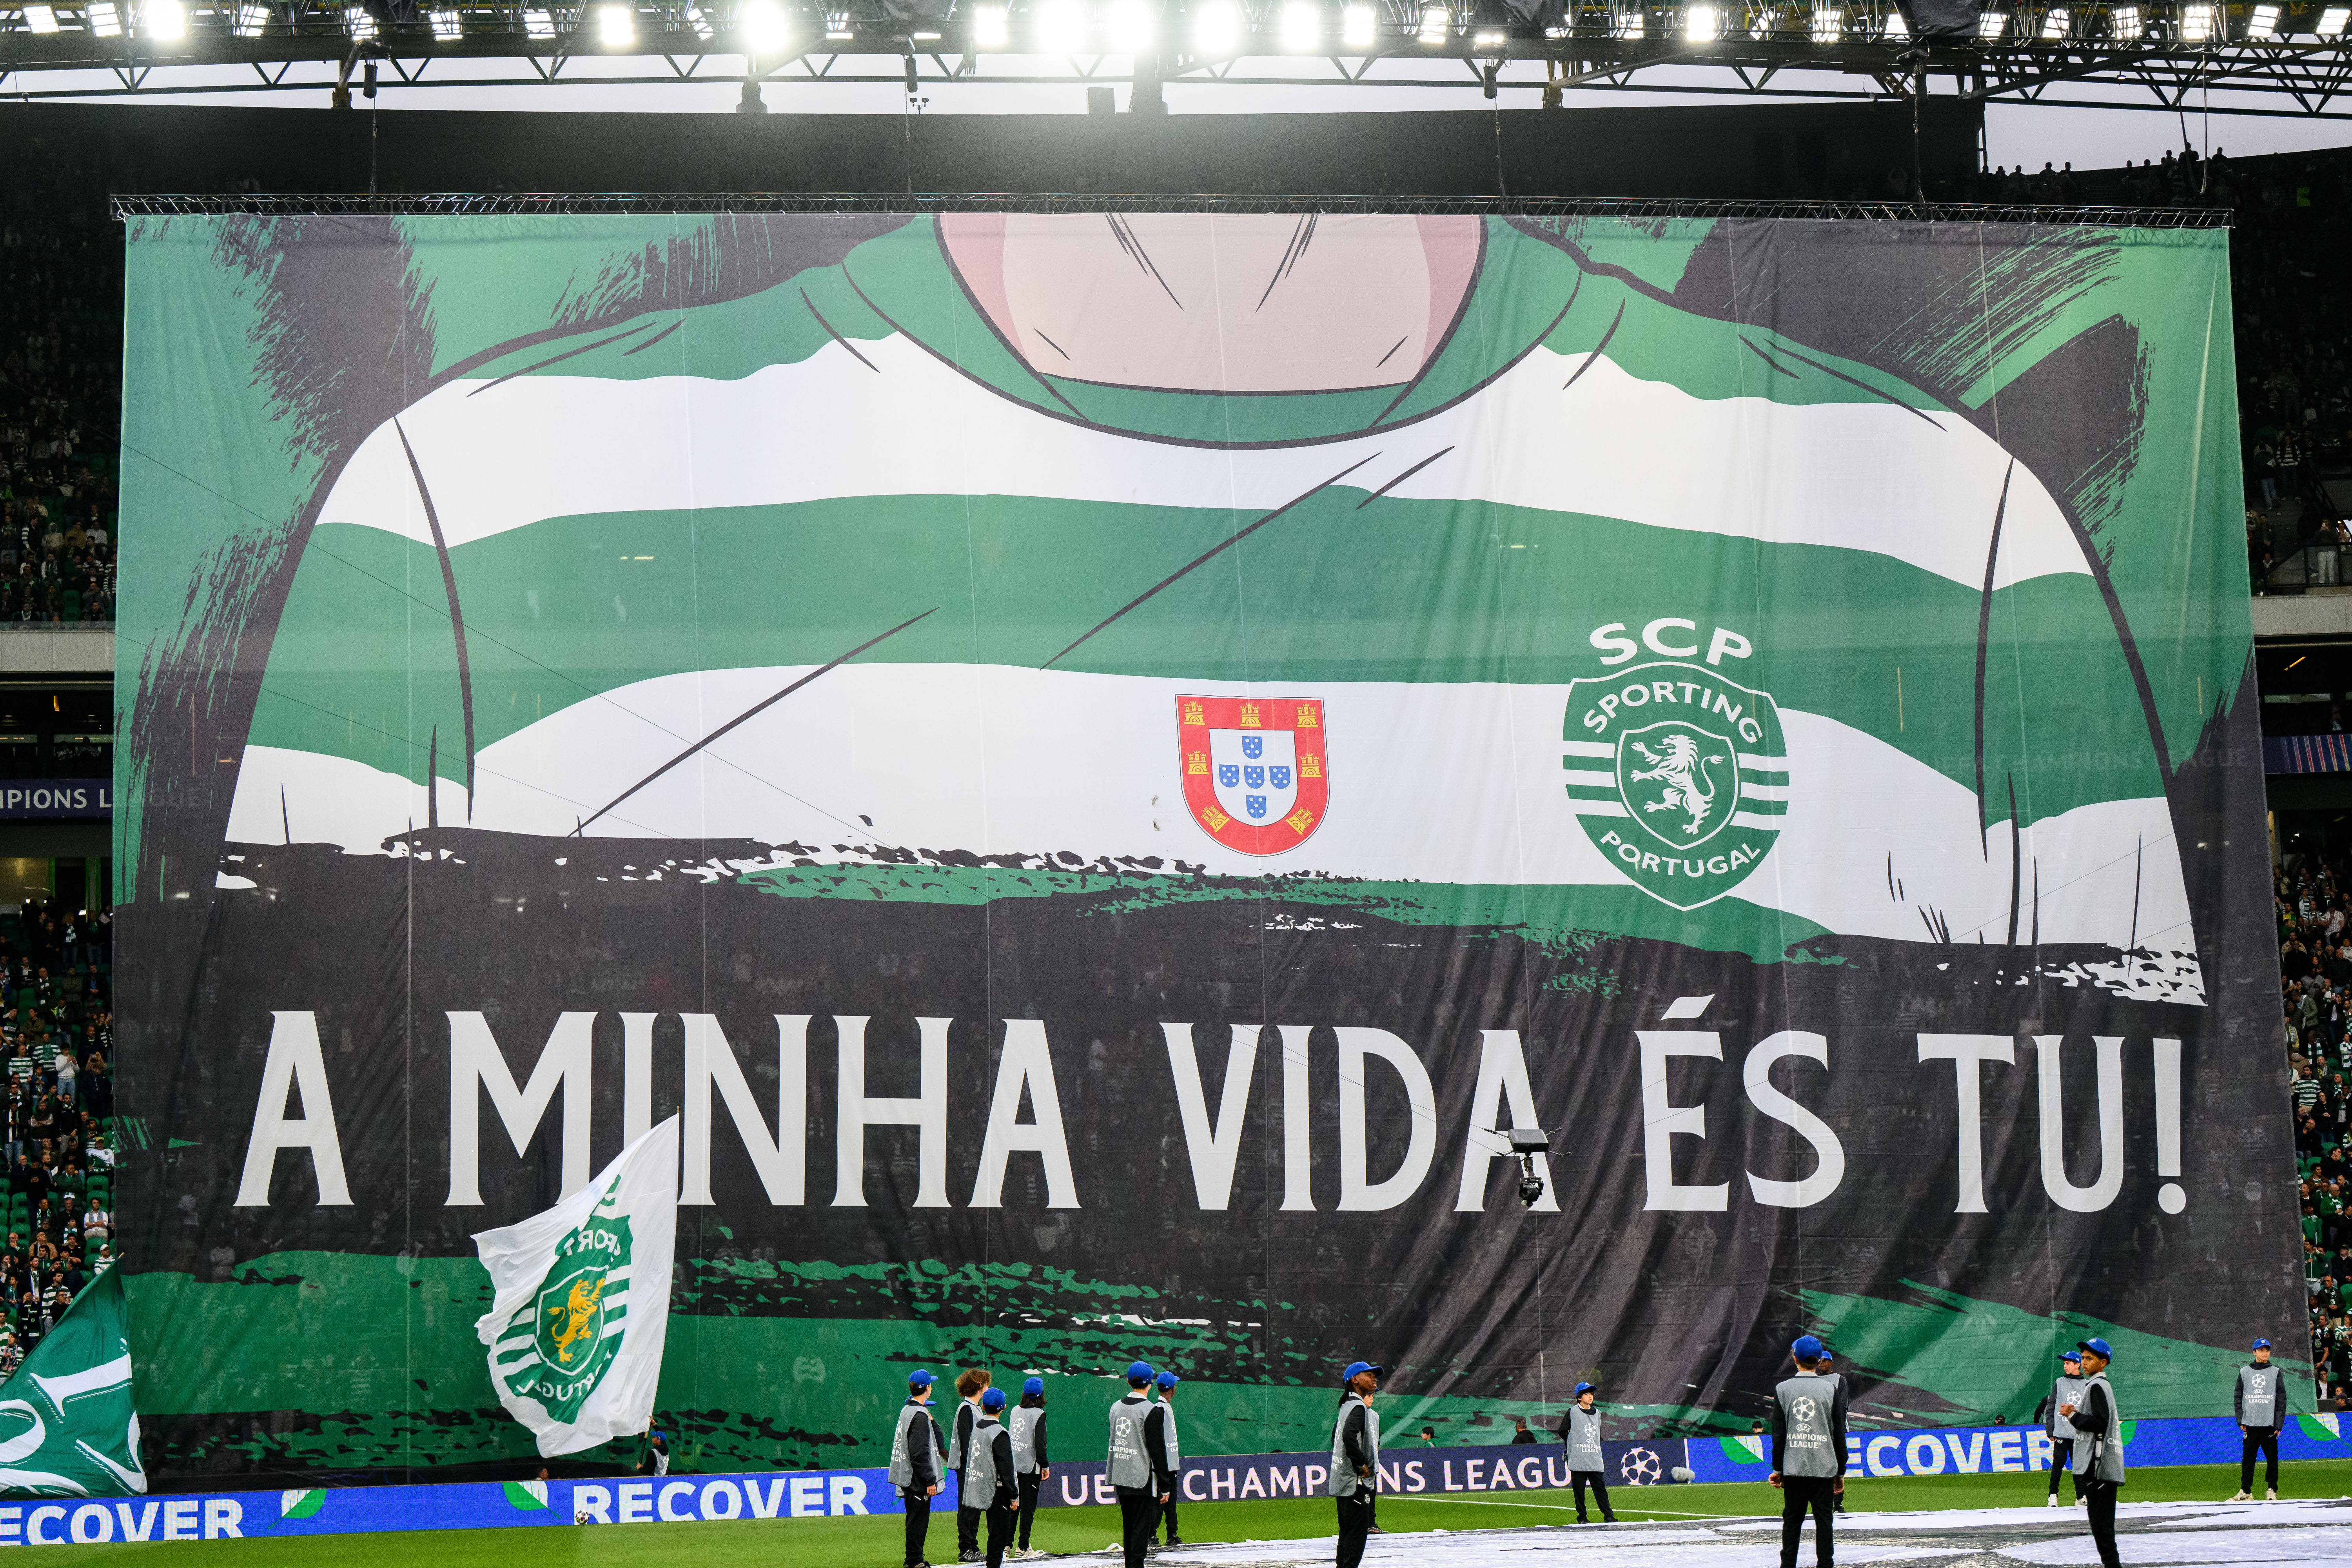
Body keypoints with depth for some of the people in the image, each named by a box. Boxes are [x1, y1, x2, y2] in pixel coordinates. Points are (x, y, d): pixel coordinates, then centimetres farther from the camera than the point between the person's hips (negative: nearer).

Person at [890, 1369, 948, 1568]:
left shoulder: (906, 1410, 11)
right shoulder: (920, 1416, -18)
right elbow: (919, 1453, -21)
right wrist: (930, 1480, -19)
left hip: (907, 1477, 10)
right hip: (917, 1478, -10)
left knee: (916, 1520, 17)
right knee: (918, 1520, -4)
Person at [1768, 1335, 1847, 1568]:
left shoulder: (1783, 1389, 1)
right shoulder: (1830, 1389, 0)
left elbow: (1778, 1434, 2)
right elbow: (1839, 1435, 2)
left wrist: (1778, 1469, 9)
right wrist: (1841, 1471, 9)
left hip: (1793, 1469, 1)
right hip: (1824, 1468, -1)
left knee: (1792, 1521, 8)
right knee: (1823, 1521, 3)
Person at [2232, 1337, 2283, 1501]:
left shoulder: (2275, 1372, 9)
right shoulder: (2244, 1372, 11)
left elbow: (2281, 1400, 5)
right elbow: (2237, 1397, 10)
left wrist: (2279, 1424, -3)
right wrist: (2241, 1421, 0)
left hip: (2269, 1425, -1)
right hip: (2250, 1424, 1)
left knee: (2272, 1458, -1)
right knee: (2247, 1458, 0)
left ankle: (2272, 1490, 10)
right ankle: (2245, 1491, 6)